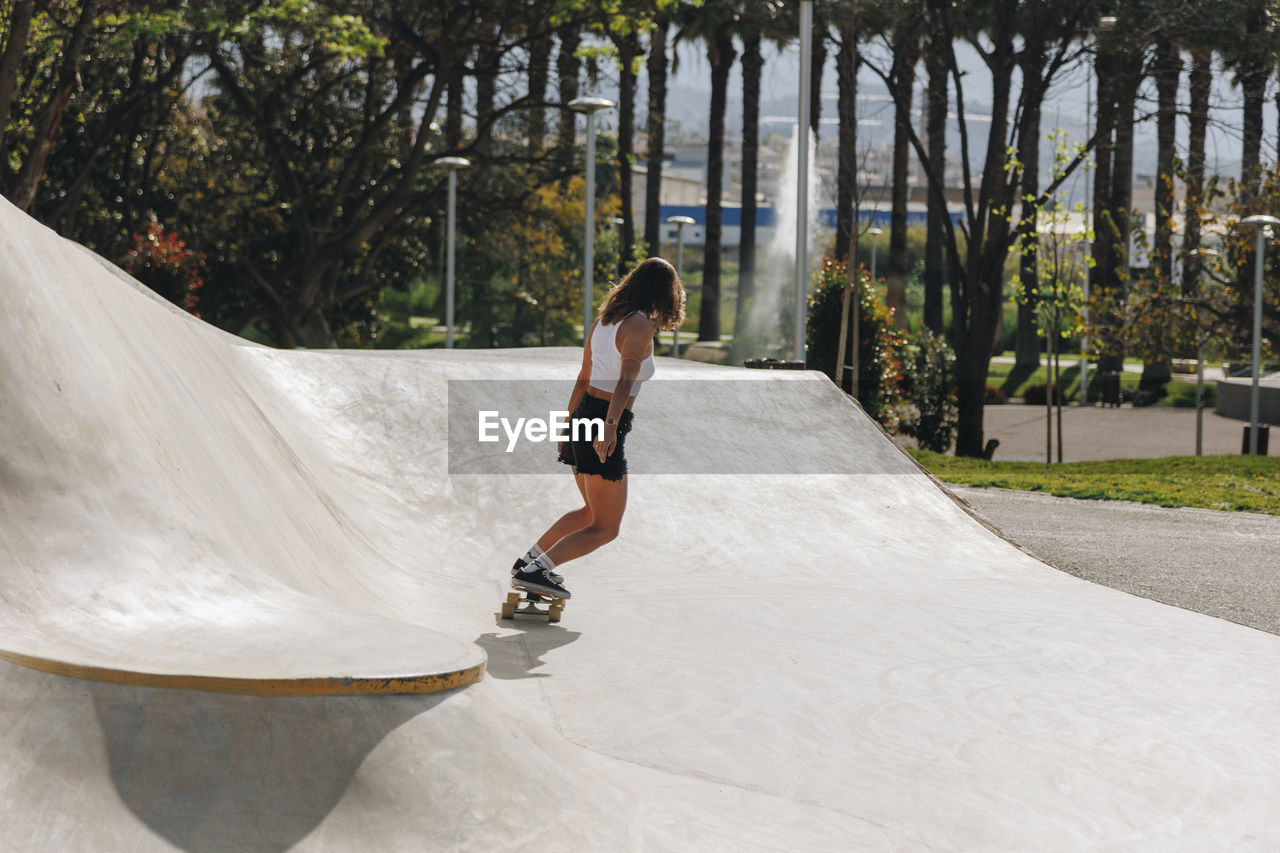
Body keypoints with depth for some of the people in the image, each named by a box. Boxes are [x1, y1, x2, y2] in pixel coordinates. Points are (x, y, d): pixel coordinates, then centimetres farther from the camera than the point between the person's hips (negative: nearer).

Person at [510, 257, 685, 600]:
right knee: (605, 529, 0)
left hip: (582, 418, 9)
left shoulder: (603, 320, 11)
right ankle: (535, 571, -11)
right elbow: (627, 380, -29)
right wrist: (610, 426, -40)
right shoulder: (640, 327, -14)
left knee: (591, 513, 26)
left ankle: (528, 560, 25)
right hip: (604, 424, -9)